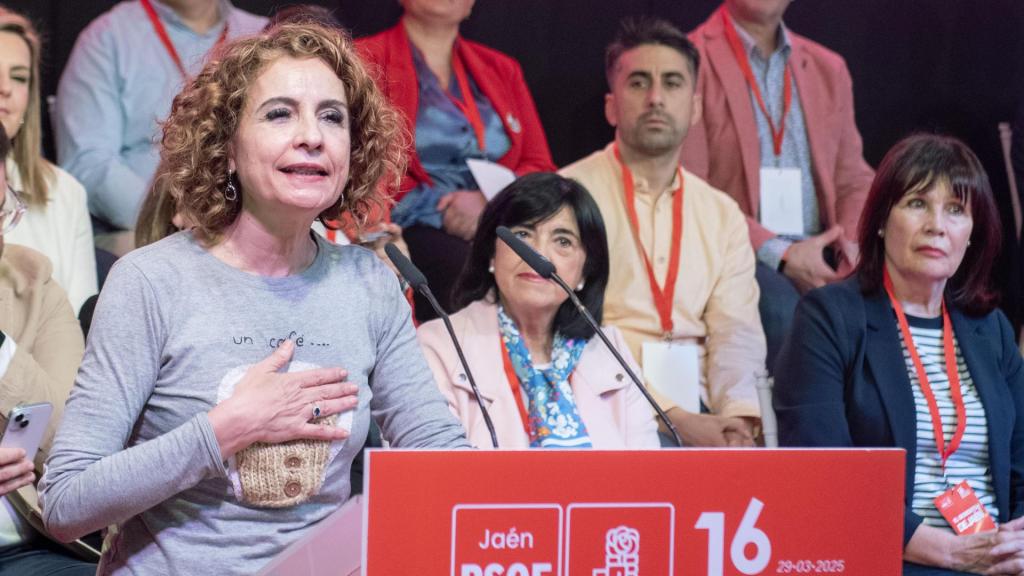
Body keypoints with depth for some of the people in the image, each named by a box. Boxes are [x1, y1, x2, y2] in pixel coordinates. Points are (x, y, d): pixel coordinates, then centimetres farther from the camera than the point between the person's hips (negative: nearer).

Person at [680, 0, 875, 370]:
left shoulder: (828, 68, 20)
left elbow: (853, 178, 17)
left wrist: (854, 246, -6)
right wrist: (778, 254, -15)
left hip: (820, 256, 5)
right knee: (788, 317, -34)